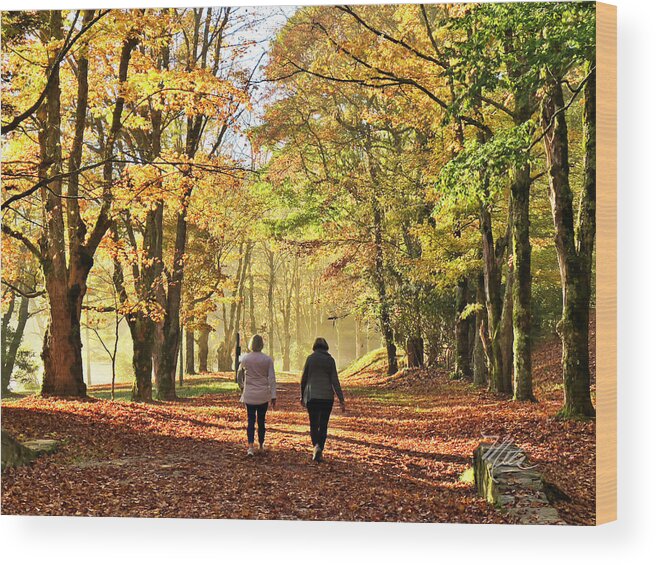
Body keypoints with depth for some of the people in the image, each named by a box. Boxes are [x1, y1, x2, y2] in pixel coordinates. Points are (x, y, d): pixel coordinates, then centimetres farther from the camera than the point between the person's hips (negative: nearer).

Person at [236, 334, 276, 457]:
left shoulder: (244, 358, -2)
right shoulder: (267, 359, -6)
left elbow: (239, 374, 12)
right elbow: (272, 378, -5)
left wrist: (241, 387, 29)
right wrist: (273, 396, -1)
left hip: (249, 395, 0)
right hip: (263, 395, 0)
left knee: (251, 420, 3)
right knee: (261, 420, 12)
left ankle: (251, 447, -9)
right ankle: (261, 446, 21)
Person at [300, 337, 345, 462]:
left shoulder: (310, 358, -1)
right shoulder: (330, 360, -1)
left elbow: (304, 379, 3)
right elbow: (335, 381, -5)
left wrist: (302, 396, 17)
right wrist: (341, 400, -4)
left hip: (312, 396, -1)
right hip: (327, 397, 1)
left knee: (313, 424, 9)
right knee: (323, 425, 12)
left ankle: (316, 446, -15)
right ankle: (320, 452, 9)